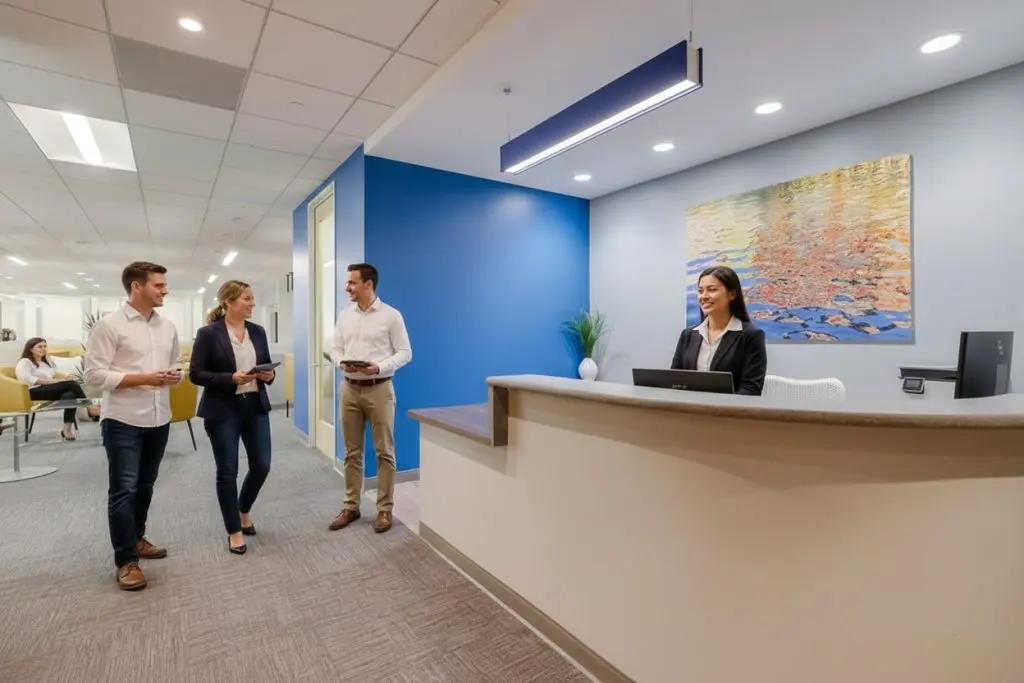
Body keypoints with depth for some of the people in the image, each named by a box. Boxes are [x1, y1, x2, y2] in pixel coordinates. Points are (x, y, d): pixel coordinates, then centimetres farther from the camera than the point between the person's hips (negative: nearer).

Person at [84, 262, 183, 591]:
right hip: (122, 421, -6)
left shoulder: (168, 326, 8)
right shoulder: (110, 325, -10)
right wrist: (143, 378, -20)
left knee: (145, 486, 17)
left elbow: (177, 364, 17)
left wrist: (175, 375, -6)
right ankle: (126, 561, 8)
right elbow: (94, 374, -13)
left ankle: (136, 539, 34)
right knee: (123, 490, 0)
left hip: (159, 419, 6)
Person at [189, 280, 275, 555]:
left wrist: (269, 375, -7)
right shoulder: (208, 333, -8)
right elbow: (195, 374, -8)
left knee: (262, 466, 7)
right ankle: (234, 530, 23)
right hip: (223, 410, -4)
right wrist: (231, 379, -21)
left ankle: (243, 511, 36)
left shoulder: (258, 331, 6)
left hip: (256, 406, 5)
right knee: (228, 471, 5)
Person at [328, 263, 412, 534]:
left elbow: (405, 352, -6)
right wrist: (341, 363, -9)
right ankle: (350, 506, 26)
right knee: (352, 452, 13)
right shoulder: (344, 315, 9)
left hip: (379, 389, -4)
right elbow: (335, 348, 13)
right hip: (350, 389, 5)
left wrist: (380, 367, -21)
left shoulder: (391, 315, -6)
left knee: (384, 452, 3)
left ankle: (385, 509, 15)